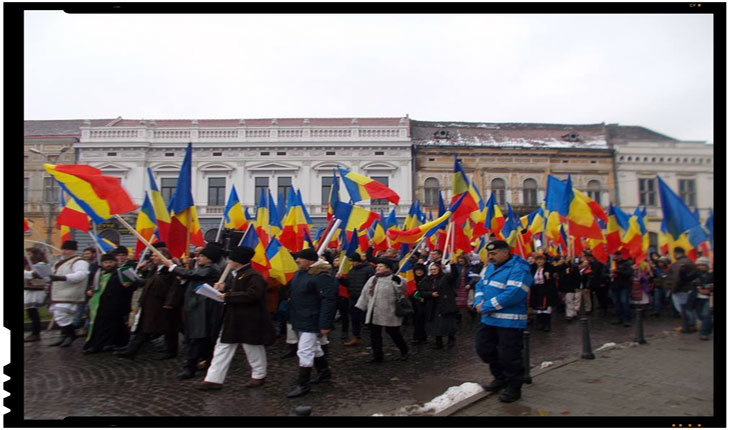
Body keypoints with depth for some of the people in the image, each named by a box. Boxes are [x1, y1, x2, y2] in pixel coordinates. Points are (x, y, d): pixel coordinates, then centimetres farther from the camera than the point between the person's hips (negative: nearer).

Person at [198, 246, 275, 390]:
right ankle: (214, 379, 16)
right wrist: (223, 288, -2)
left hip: (248, 320, -9)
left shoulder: (253, 276, -18)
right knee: (222, 348, 9)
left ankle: (259, 376, 28)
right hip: (232, 318, 9)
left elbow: (252, 295, -28)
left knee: (252, 348, 8)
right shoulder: (233, 274, 10)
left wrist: (227, 296, -24)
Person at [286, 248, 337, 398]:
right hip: (300, 320, 10)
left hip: (311, 322, -10)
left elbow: (329, 300, -24)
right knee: (314, 348, 22)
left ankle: (303, 385, 7)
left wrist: (325, 324, -26)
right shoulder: (300, 273, 7)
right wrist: (292, 317, 20)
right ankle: (325, 372, 40)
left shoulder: (321, 276, -22)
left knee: (304, 352, -6)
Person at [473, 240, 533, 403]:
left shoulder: (519, 269, -17)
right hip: (489, 319, 9)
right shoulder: (491, 267, 12)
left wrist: (486, 307, -23)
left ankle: (514, 388, 21)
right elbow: (480, 285, 14)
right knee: (484, 349, 17)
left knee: (509, 356, -1)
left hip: (509, 322, -9)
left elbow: (513, 294, -27)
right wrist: (479, 302, -9)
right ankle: (500, 378, 37)